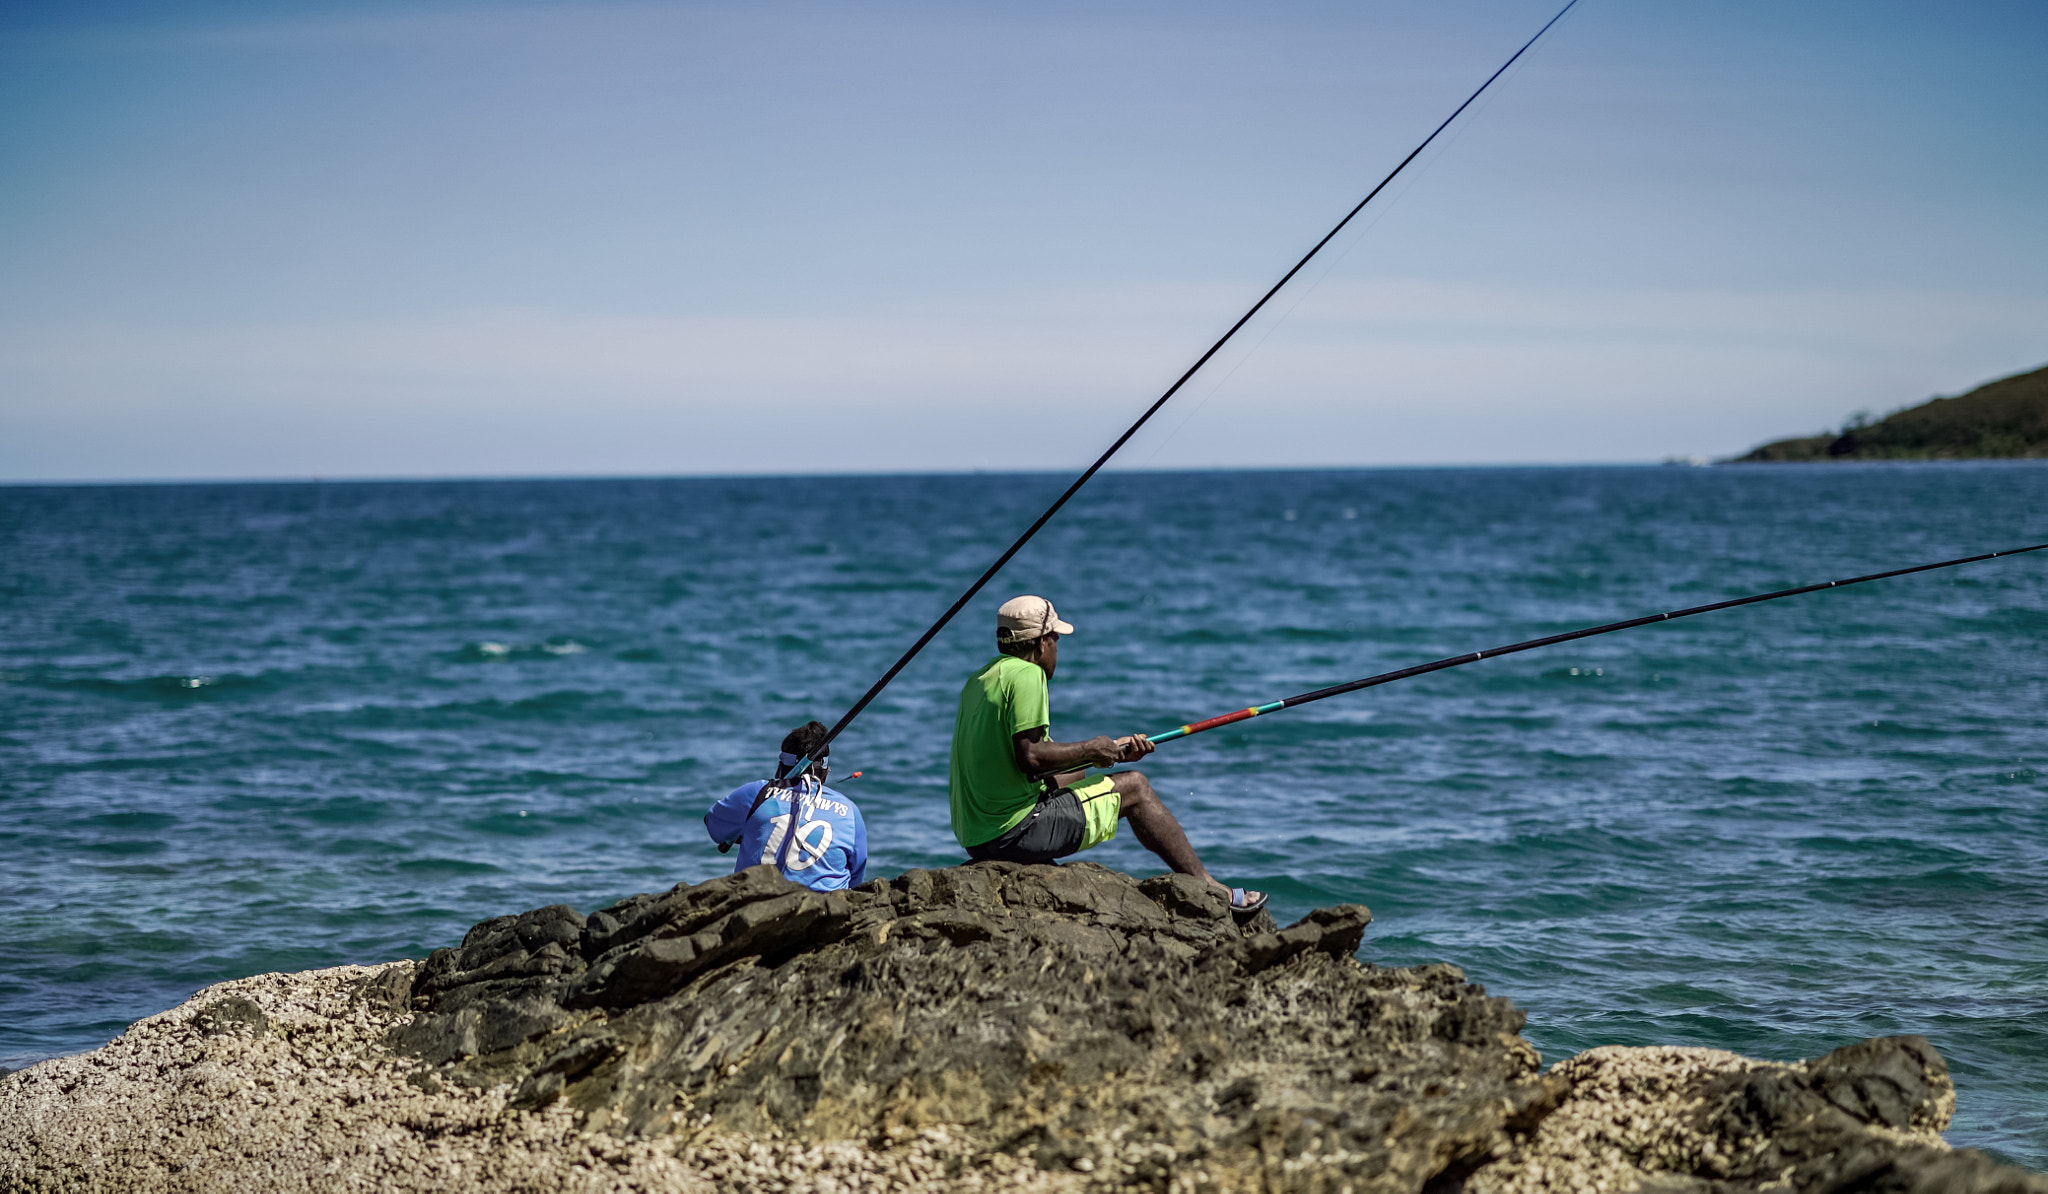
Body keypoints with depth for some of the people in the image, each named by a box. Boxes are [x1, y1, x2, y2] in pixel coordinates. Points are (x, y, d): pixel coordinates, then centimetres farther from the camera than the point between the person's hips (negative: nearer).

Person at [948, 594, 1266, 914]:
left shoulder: (981, 677, 16)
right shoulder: (1026, 675, -13)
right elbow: (1029, 758, -22)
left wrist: (1111, 750, 18)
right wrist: (1090, 749, -7)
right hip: (1015, 832, -9)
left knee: (1077, 773, 30)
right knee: (1133, 787, 5)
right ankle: (1208, 888, 10)